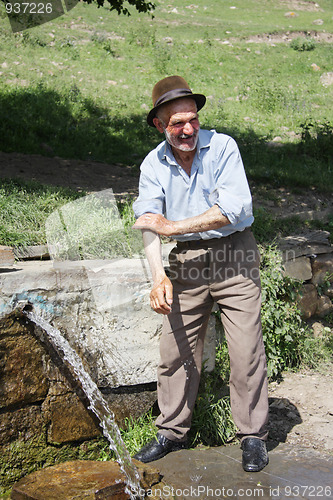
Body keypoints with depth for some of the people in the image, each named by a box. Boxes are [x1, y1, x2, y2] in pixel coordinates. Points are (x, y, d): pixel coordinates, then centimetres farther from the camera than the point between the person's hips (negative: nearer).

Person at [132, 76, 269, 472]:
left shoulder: (222, 147, -9)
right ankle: (172, 432, 25)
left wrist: (172, 226, -19)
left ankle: (253, 436, 17)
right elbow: (148, 223, -10)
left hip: (233, 256, -3)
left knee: (246, 351, 0)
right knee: (176, 349, 8)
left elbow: (232, 209, -20)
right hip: (186, 261, 3)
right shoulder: (153, 165, 1)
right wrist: (158, 276, -26)